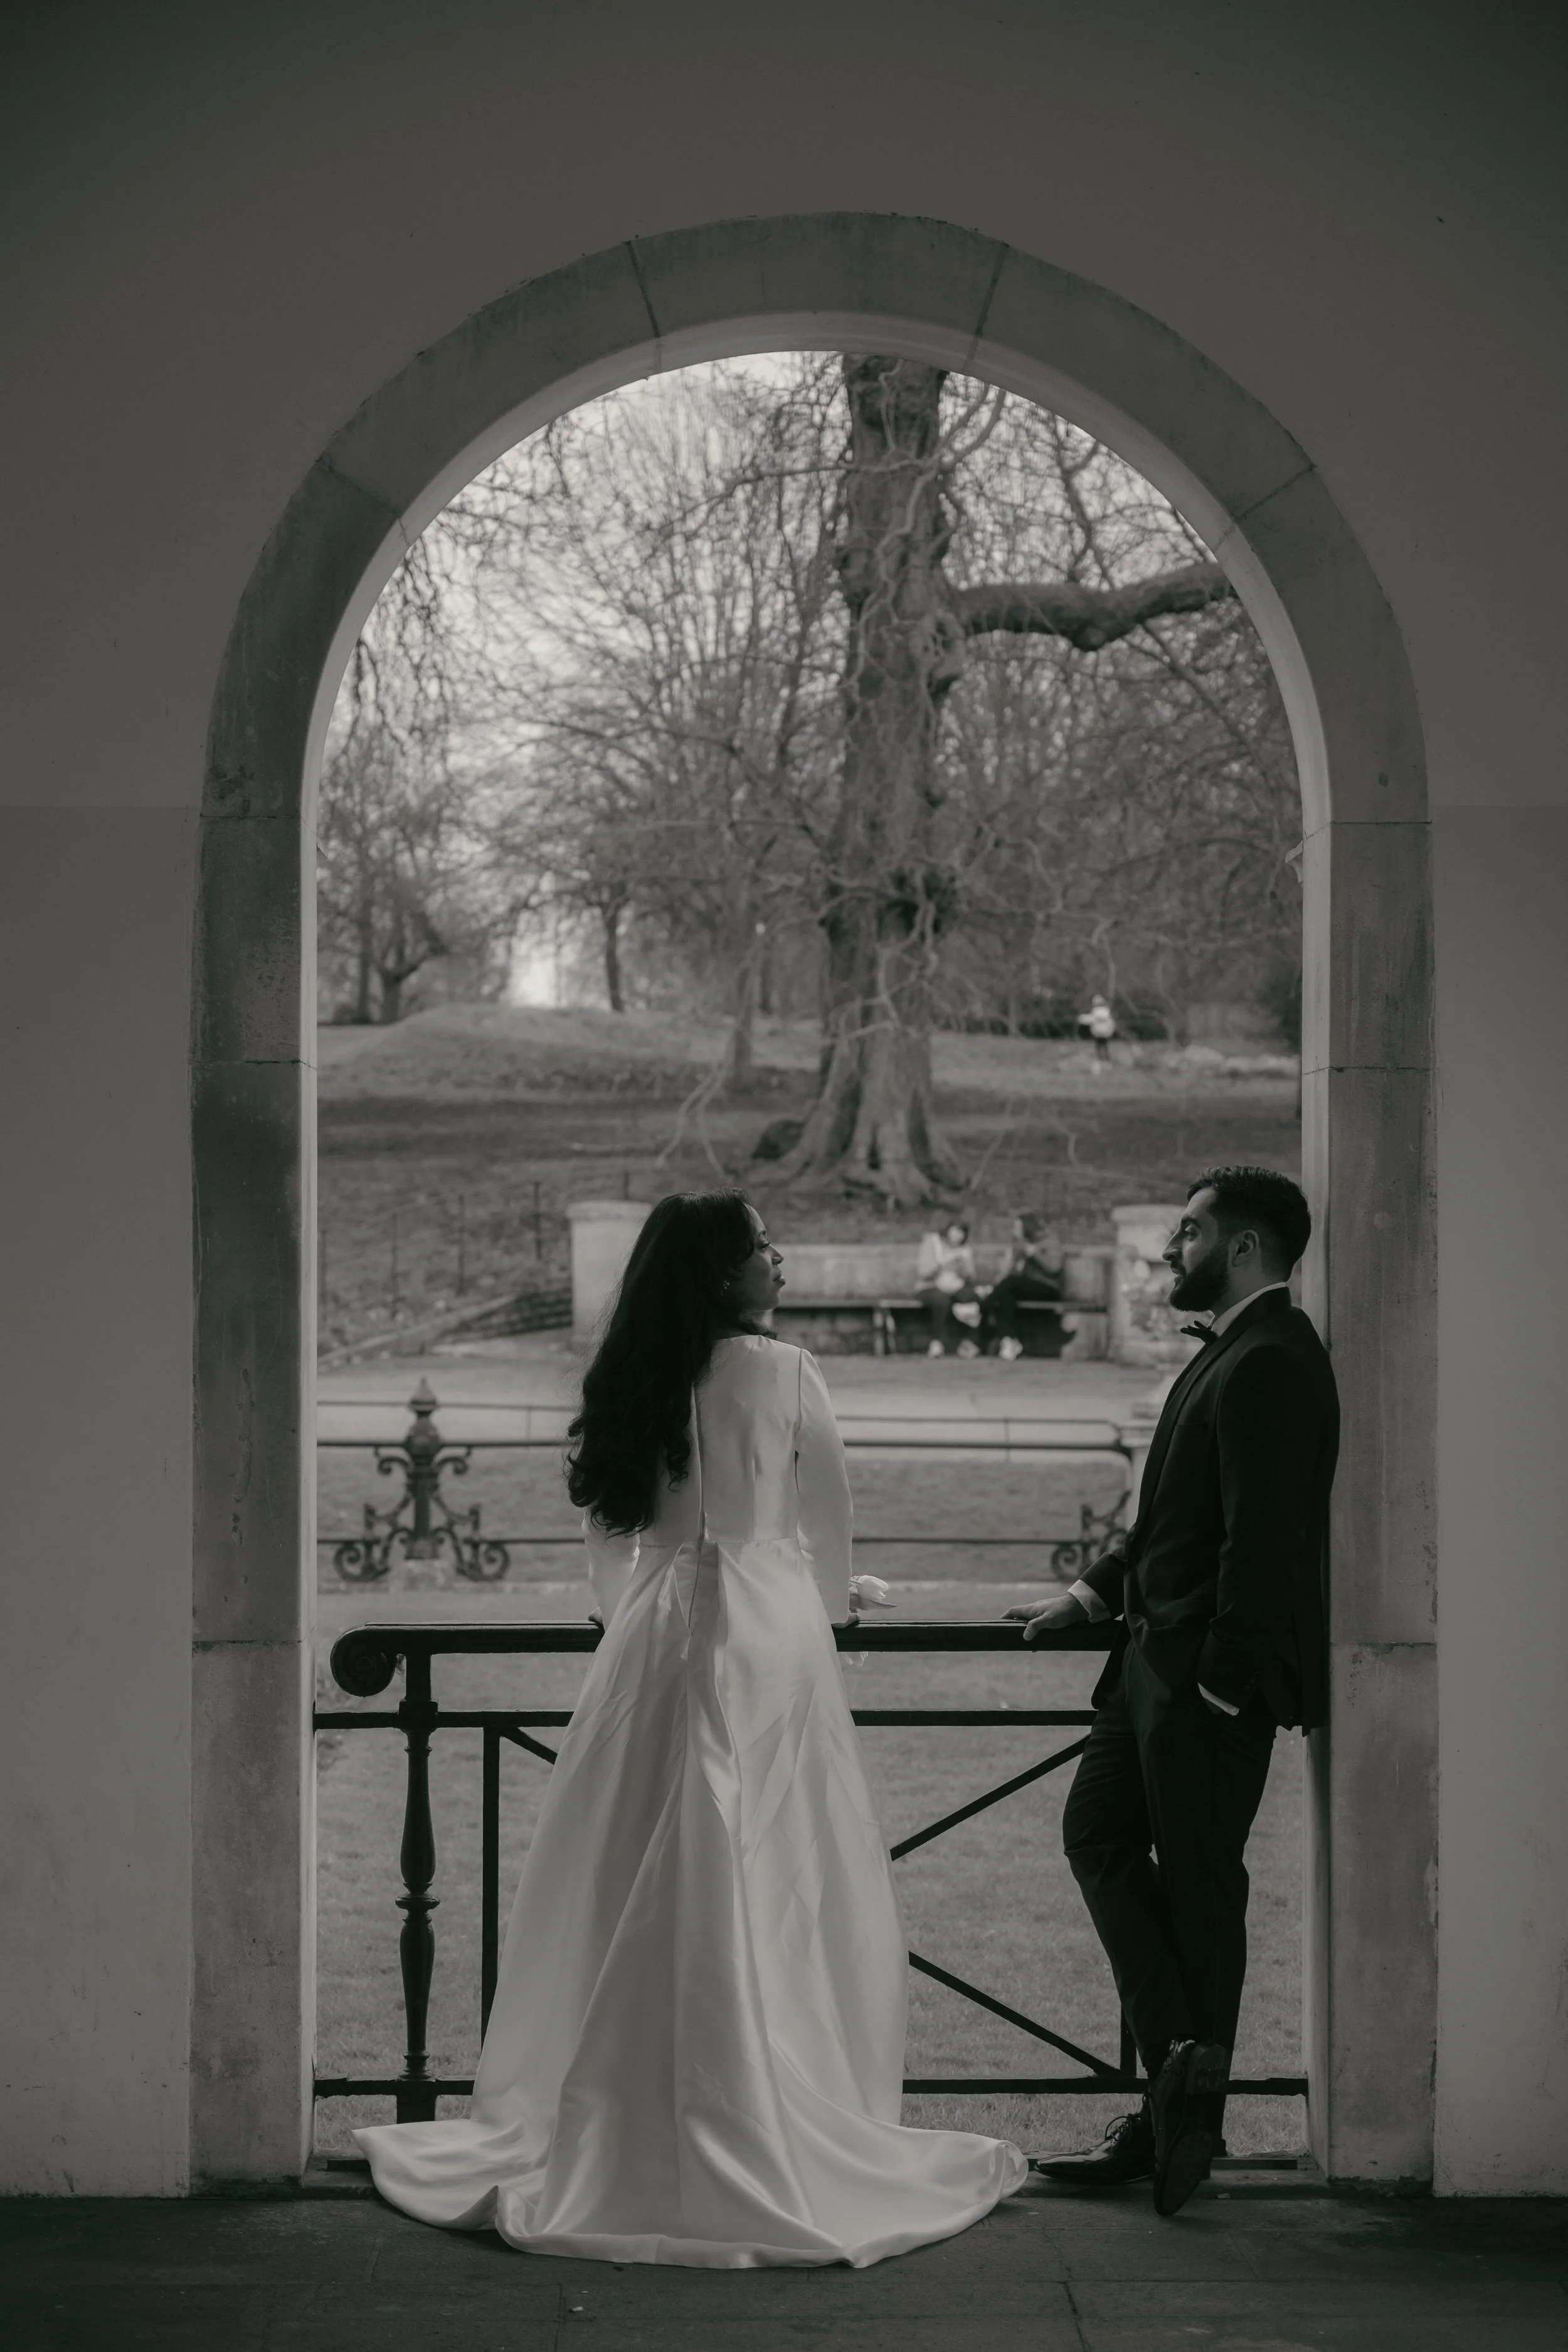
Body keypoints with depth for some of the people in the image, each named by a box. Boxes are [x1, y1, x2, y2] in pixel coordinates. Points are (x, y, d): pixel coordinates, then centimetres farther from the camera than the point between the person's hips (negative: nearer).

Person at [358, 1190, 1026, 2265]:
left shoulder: (628, 1381, 7)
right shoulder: (784, 1373, -6)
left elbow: (609, 1536, 14)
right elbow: (829, 1522, 4)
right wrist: (828, 1603, 22)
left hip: (651, 1642, 5)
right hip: (765, 1637, -5)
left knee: (638, 1890, 8)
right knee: (770, 1889, 0)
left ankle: (623, 2129, 14)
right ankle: (779, 2128, 4)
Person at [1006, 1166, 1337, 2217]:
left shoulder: (1271, 1364, -18)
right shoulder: (1232, 1352, 15)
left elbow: (1263, 1540, -23)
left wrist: (1220, 1686, -23)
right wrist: (1094, 1591, 20)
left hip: (1213, 1673, -10)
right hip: (1161, 1656, 10)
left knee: (1198, 1884, -1)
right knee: (1099, 1833, 12)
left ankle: (1191, 2111, 9)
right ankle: (1182, 2059, 14)